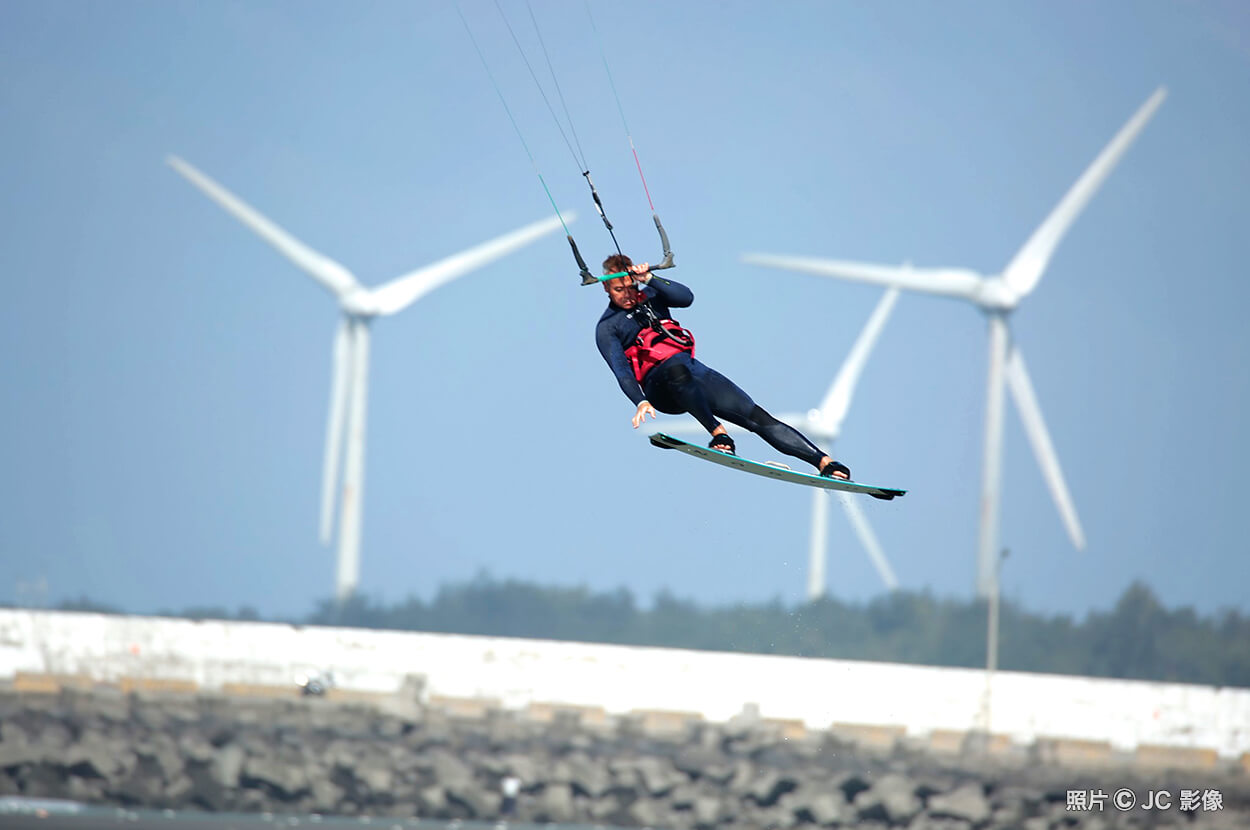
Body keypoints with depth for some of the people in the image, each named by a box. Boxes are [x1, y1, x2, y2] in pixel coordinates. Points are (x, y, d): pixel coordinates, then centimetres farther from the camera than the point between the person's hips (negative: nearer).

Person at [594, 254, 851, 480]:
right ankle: (718, 432, -47)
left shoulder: (651, 297, 16)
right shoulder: (607, 329, 4)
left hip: (692, 369, 4)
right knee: (676, 368, -41)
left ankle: (825, 462, -15)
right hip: (659, 386, -4)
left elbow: (686, 298, -5)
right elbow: (622, 372, -11)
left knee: (754, 415, -8)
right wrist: (640, 402, -27)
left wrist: (649, 278, -14)